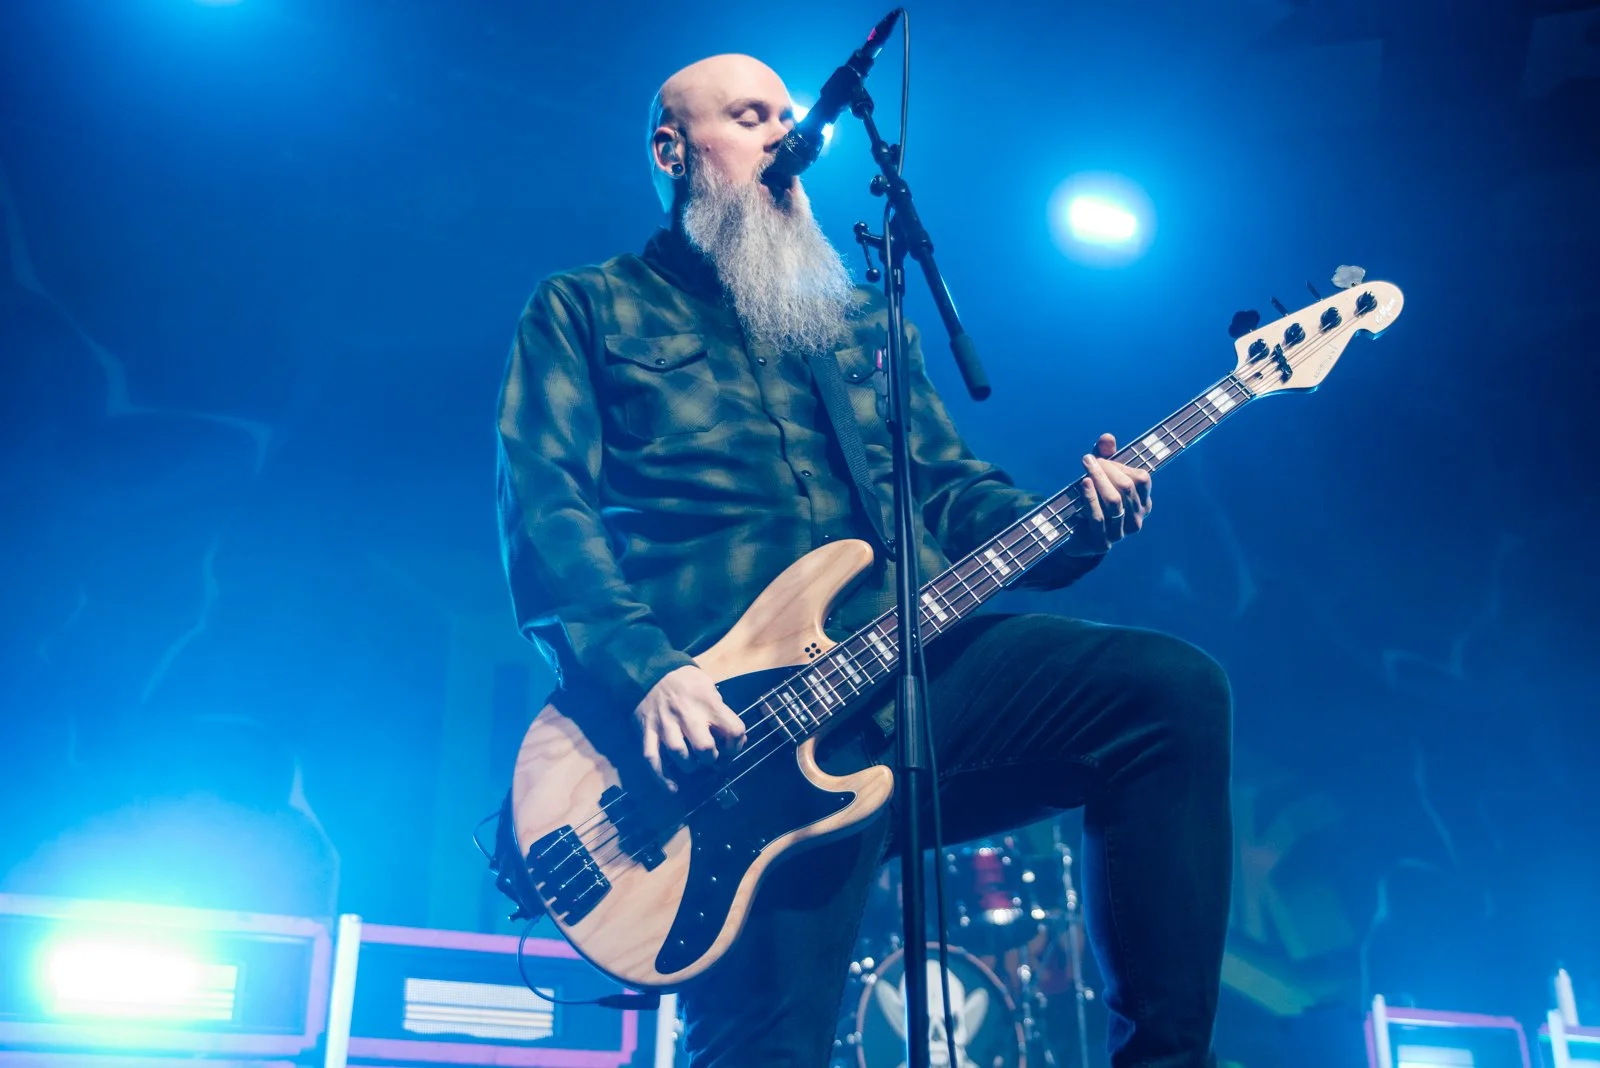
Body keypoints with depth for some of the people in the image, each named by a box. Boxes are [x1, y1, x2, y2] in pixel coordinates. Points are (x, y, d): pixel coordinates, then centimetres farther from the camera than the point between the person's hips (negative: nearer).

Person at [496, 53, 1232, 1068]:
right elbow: (544, 507, -2)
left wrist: (1074, 527, -1)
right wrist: (645, 670, -19)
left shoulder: (864, 316, 27)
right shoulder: (586, 310, 13)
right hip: (731, 713, -4)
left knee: (1173, 687, -16)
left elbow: (953, 489, 21)